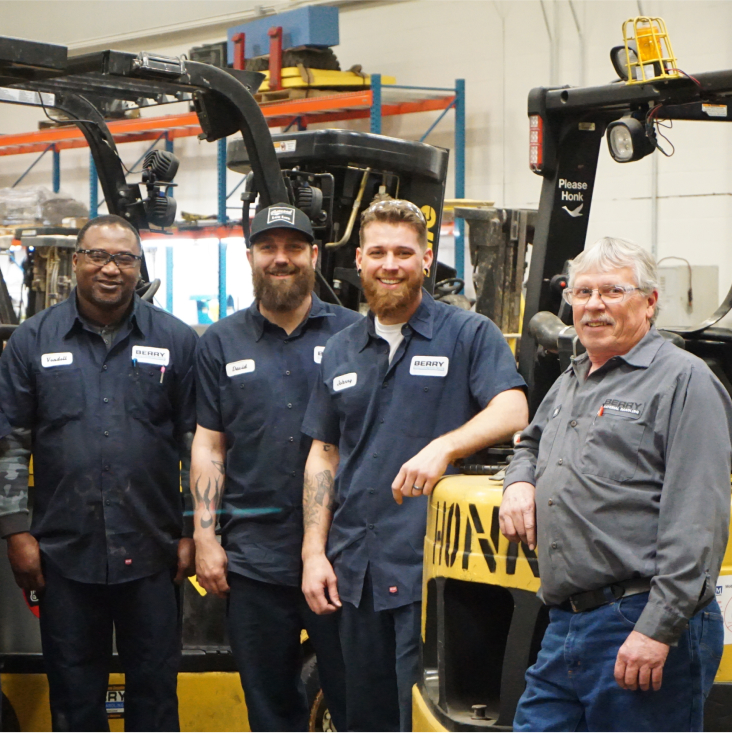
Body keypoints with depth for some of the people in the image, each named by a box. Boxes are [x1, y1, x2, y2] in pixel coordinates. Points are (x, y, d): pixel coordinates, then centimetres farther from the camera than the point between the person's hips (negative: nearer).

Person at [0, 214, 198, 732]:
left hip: (151, 554, 0)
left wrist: (194, 533, 1)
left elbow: (200, 442, 5)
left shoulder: (176, 341, 4)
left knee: (155, 690, 8)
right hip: (65, 554, 0)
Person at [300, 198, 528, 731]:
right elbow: (324, 455, 16)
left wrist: (443, 447, -33)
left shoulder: (470, 336, -1)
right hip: (356, 568, 6)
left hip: (432, 569, -5)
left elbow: (513, 412, -15)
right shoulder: (341, 352, 15)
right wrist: (314, 552, 7)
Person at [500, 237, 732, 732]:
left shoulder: (683, 380, -6)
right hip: (564, 630, 8)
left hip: (644, 628, -8)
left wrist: (658, 630, -21)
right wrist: (520, 482, 16)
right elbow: (533, 443, 42)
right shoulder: (570, 384, 21)